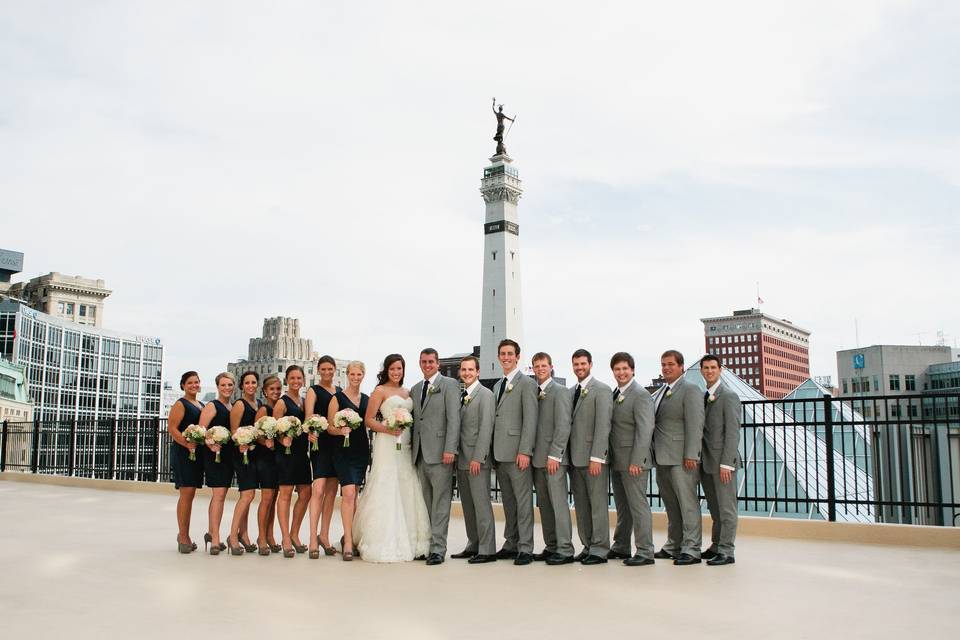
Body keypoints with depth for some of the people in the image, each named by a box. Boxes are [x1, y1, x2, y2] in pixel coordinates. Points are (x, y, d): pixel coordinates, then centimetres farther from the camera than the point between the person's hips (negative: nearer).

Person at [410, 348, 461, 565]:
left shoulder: (449, 385, -1)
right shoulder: (415, 389, 19)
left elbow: (454, 419, -9)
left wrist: (450, 449, -16)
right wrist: (412, 449, 11)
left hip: (440, 453, -6)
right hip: (420, 453, 6)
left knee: (440, 502, -4)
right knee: (425, 502, 8)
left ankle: (438, 548, -2)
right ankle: (426, 545, 14)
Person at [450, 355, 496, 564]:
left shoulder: (485, 394, -7)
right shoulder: (460, 396, 15)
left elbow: (486, 428, -14)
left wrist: (477, 458, -18)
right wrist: (455, 454, 9)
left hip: (477, 460, -7)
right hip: (461, 460, 8)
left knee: (482, 504, -5)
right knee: (468, 506, 12)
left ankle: (487, 550, 1)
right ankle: (473, 546, 20)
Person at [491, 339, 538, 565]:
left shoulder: (527, 383, -5)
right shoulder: (497, 386, 19)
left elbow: (530, 419, -12)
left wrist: (524, 451, -18)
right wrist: (494, 450, 12)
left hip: (517, 452, -7)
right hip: (500, 453, 8)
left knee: (523, 500, -4)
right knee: (508, 501, 13)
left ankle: (525, 548, 1)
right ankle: (511, 543, 20)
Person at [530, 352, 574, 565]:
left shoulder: (560, 392, -5)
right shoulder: (533, 393, 16)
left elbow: (563, 426, -12)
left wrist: (554, 455, -17)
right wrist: (530, 453, 8)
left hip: (553, 458, -7)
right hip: (537, 458, 7)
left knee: (559, 504, -6)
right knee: (544, 505, 10)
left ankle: (565, 550, -3)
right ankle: (551, 547, 17)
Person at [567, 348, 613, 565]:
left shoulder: (601, 390, -6)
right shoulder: (571, 392, 16)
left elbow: (603, 425, -13)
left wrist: (596, 457, -18)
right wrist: (568, 456, 8)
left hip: (593, 457, -7)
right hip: (575, 457, 7)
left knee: (598, 504, -3)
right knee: (581, 505, 11)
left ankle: (600, 549, 3)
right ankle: (588, 546, 18)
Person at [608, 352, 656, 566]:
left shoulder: (640, 395, -11)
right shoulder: (614, 395, 14)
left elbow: (645, 430, -18)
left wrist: (636, 461, -21)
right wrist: (609, 457, 9)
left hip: (633, 461, -8)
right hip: (616, 461, 8)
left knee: (638, 505, -4)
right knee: (622, 506, 16)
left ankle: (645, 552, 2)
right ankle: (621, 547, 26)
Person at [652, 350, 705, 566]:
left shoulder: (690, 390, -6)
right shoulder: (659, 393, 19)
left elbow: (695, 424, -13)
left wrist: (691, 455, -19)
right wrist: (653, 454, 11)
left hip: (681, 458, -8)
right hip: (662, 458, 8)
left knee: (687, 503, -4)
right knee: (671, 505, 14)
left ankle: (691, 549, 0)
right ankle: (673, 546, 23)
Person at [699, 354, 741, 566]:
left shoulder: (728, 396, -8)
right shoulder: (703, 396, 15)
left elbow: (733, 432, -13)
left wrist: (726, 463, -18)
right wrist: (699, 459, 10)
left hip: (722, 461, -7)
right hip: (706, 462, 7)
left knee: (726, 508, -2)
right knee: (714, 508, 13)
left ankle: (726, 552, 2)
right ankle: (716, 546, 21)